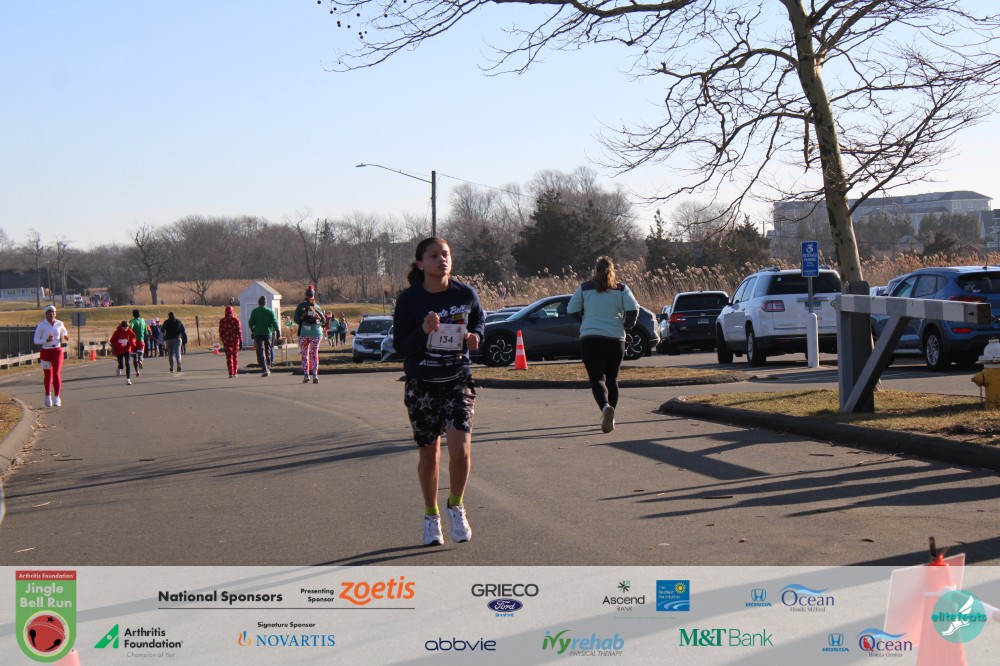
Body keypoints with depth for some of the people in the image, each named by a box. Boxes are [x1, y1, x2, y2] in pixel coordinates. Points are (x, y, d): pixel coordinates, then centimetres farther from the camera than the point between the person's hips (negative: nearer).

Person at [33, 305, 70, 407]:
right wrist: (46, 340, -23)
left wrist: (66, 337, -10)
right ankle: (48, 396, 31)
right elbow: (36, 340, -7)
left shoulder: (59, 324, 1)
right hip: (45, 352, -1)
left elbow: (64, 336, 14)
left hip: (57, 351, 1)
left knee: (57, 374, -12)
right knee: (47, 375, 10)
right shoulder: (41, 325, -7)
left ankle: (57, 398, -7)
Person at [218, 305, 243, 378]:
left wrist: (223, 341, 13)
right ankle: (235, 372, 17)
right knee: (235, 356, 15)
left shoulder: (222, 321, -2)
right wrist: (241, 341, -3)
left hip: (226, 341, 0)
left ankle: (231, 373, -7)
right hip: (235, 341, 0)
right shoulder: (236, 320, -6)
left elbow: (221, 332, 1)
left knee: (229, 357, 2)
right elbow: (239, 331, -8)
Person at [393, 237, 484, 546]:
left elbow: (479, 321, 16)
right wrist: (423, 331, -25)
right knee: (428, 452, 8)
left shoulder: (466, 294, -4)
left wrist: (475, 336, -6)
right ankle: (431, 516, 28)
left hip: (457, 381, 0)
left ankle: (456, 505, 12)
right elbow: (400, 346, -7)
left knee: (460, 447, -15)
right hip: (421, 384, 0)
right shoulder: (409, 299, -8)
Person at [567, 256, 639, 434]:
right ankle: (609, 418, 13)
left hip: (590, 339, -1)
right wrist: (627, 326, 11)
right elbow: (633, 309, -6)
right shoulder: (621, 288, 6)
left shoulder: (585, 287, 7)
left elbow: (572, 310, 5)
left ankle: (605, 407, -33)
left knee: (597, 377, -5)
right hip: (615, 339, 1)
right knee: (612, 378, 14)